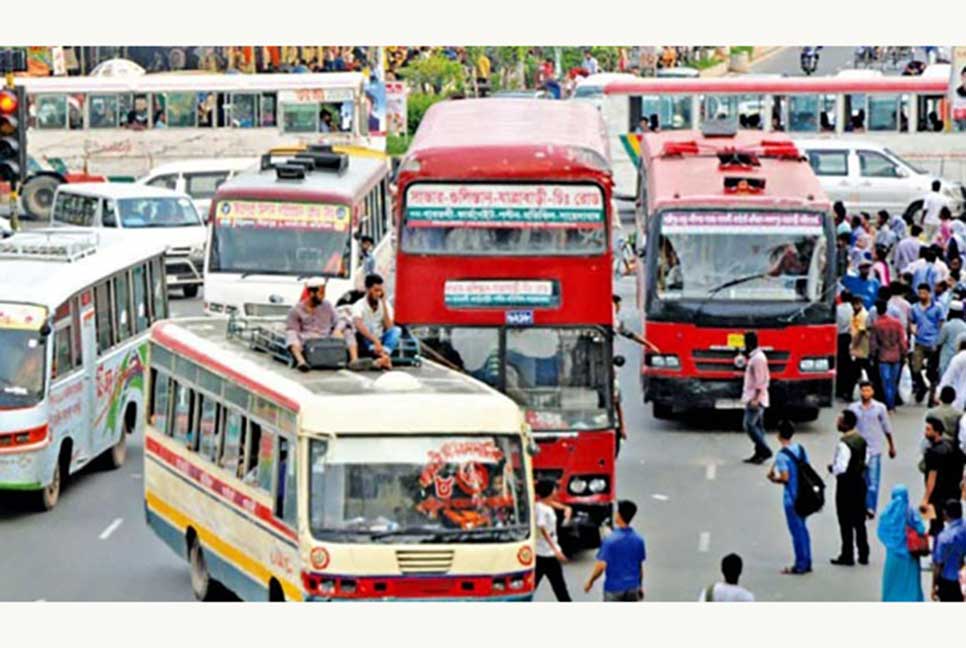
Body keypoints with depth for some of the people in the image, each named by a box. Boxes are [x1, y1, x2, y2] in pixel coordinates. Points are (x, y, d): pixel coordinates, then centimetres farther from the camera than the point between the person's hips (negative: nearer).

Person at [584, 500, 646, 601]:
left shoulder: (610, 540, -16)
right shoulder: (638, 540, -1)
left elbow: (601, 566, -19)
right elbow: (640, 566, 7)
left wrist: (590, 581, -3)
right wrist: (640, 586, 19)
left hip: (614, 588, -4)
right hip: (632, 588, 4)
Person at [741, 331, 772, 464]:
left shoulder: (758, 358, -16)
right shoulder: (754, 357, 15)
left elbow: (760, 380, -21)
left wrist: (755, 398, -24)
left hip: (755, 399, -11)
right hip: (753, 398, 11)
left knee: (749, 425, -12)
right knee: (757, 426, 9)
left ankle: (764, 450, -13)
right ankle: (759, 453, 10)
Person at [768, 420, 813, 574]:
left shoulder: (782, 455, -17)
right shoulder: (801, 449, 5)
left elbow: (785, 477, -20)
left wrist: (773, 478, -2)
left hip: (791, 497, -7)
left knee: (796, 530, 0)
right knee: (802, 528, 16)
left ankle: (800, 565, 5)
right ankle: (807, 563, 20)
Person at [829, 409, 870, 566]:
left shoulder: (844, 444, -22)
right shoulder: (862, 440, 4)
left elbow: (841, 468, -26)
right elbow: (866, 460, 14)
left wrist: (832, 468, -7)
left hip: (847, 484, -8)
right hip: (860, 481, 8)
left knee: (846, 522, 2)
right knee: (859, 521, 15)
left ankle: (847, 556, 8)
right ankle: (863, 555, 20)